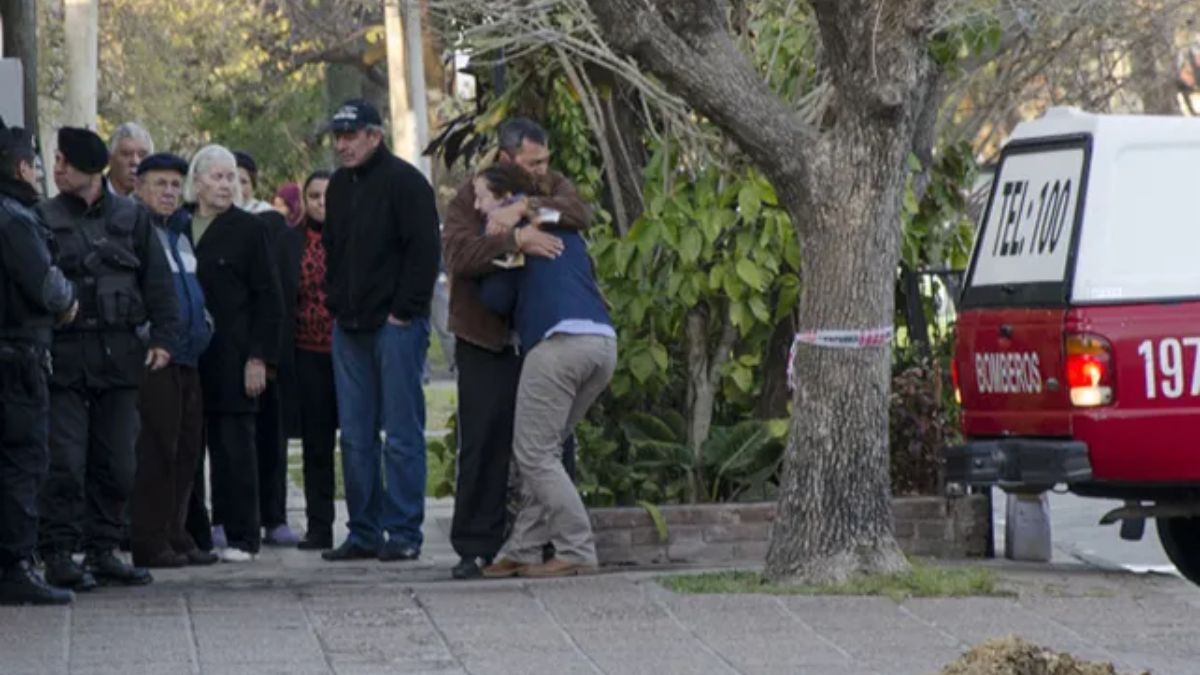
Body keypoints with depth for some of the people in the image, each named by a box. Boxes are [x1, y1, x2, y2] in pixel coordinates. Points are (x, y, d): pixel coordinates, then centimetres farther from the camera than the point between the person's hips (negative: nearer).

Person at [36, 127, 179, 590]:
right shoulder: (44, 219, 2)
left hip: (119, 355, 2)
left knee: (117, 462, 6)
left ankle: (102, 551, 16)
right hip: (64, 356, -2)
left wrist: (162, 338, -2)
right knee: (65, 461, -7)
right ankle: (59, 555, -1)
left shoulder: (131, 218, 7)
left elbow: (158, 283, 8)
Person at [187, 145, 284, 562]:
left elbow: (269, 298, 0)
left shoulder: (248, 230, 1)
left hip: (234, 353, -3)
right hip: (193, 356, 3)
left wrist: (258, 358, -7)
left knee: (235, 445, -3)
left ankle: (242, 537, 0)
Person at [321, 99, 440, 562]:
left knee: (402, 433, -5)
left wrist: (404, 311, -14)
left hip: (395, 325, -8)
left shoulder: (404, 182, -7)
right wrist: (336, 304, 13)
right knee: (355, 435, 7)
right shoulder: (339, 186, 16)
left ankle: (404, 532, -3)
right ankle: (364, 532, 11)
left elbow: (424, 250, -11)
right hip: (350, 328, 8)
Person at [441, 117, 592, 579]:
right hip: (485, 340, -3)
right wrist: (515, 241, -34)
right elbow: (459, 253, -23)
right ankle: (476, 546, 0)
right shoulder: (469, 198, -6)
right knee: (484, 442, -5)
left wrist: (527, 208, -29)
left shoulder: (551, 188, 5)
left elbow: (580, 214, -16)